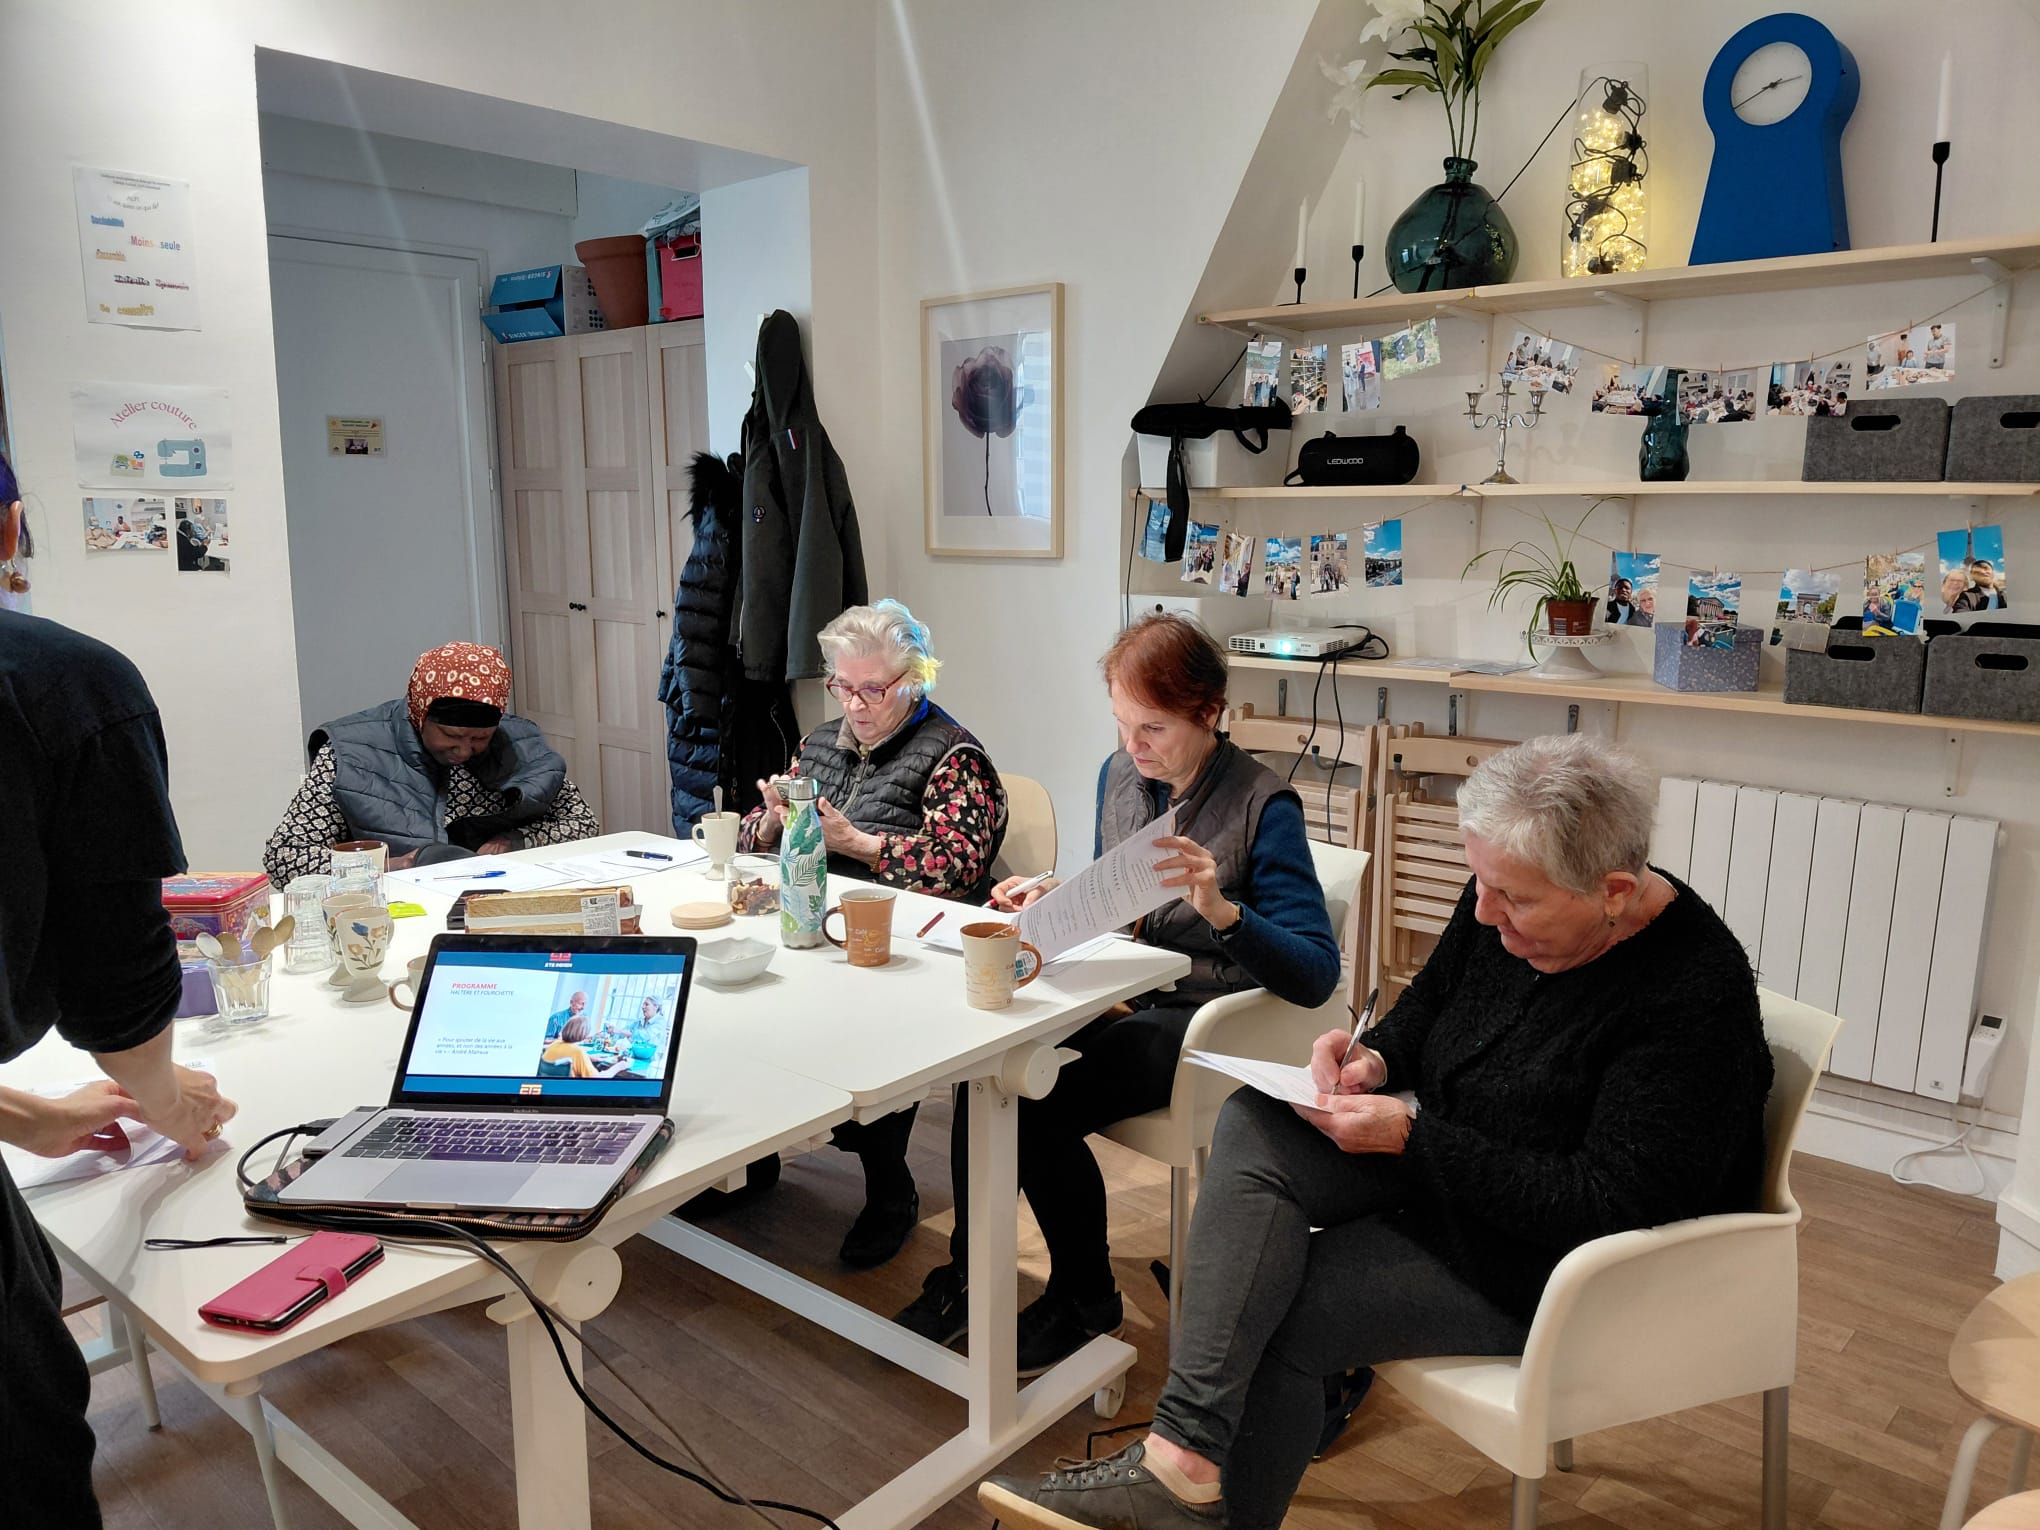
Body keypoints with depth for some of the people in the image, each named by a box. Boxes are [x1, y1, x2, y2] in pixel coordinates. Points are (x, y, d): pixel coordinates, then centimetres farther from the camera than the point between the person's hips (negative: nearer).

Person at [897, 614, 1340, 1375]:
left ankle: (1085, 1299, 3)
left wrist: (1221, 910, -35)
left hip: (1200, 1022, -6)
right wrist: (1051, 901, -1)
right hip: (1115, 998, 6)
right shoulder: (1120, 775, 6)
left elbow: (1316, 973, -20)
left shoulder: (1263, 804, -14)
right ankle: (967, 1270, 3)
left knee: (1040, 1110, -24)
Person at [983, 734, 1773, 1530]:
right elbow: (1427, 1006, 12)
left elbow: (1612, 1206, -26)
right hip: (1442, 1153, 7)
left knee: (1279, 1311, -17)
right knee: (1252, 1127, -18)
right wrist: (1375, 1056, -11)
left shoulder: (1694, 995, -26)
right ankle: (1183, 1459, -23)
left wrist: (1412, 1137, -28)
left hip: (1555, 1265, -7)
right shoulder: (1504, 899, -6)